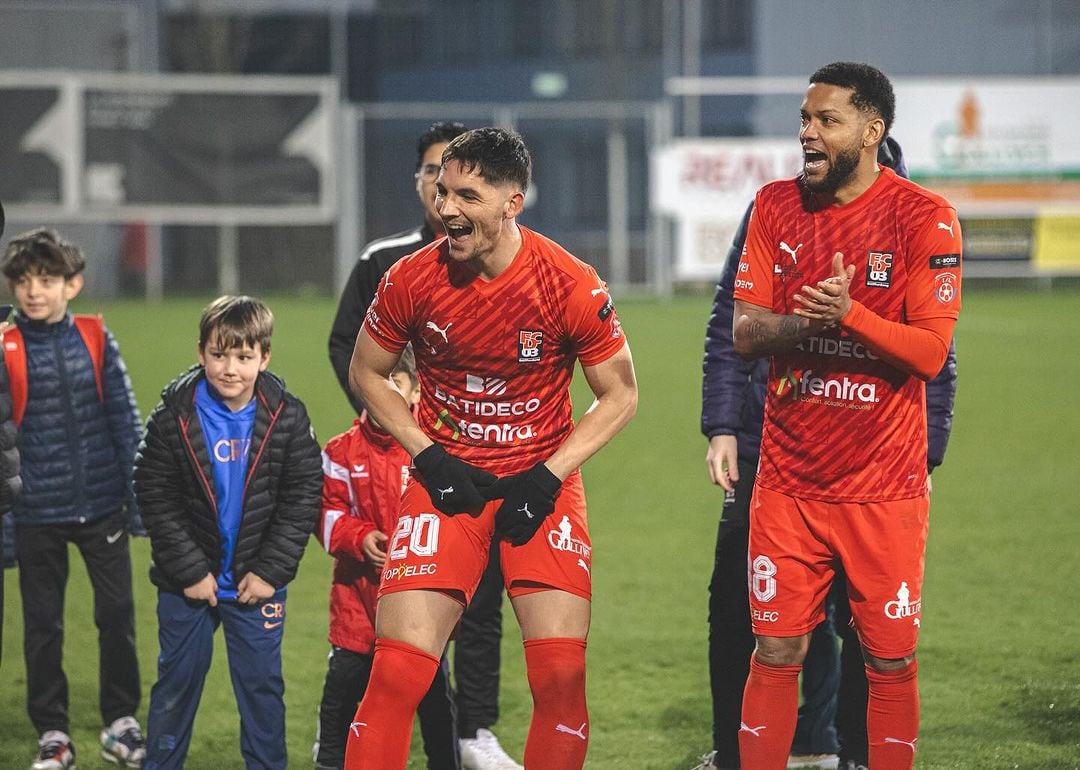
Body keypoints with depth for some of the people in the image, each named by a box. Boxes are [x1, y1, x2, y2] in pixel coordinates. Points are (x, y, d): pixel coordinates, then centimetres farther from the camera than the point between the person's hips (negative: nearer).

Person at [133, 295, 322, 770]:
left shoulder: (287, 417, -7)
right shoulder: (173, 416, -10)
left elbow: (302, 497, -4)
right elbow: (155, 498, -7)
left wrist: (270, 570, -10)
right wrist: (190, 570, -12)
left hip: (257, 581, 0)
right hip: (187, 581, 0)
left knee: (261, 682, 5)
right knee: (178, 678, 8)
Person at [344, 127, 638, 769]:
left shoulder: (572, 286, -13)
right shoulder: (413, 280, -9)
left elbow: (620, 395, -1)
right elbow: (367, 374, 8)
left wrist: (548, 475, -11)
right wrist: (427, 456, -5)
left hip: (540, 481, 0)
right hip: (447, 478, 0)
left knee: (561, 679, -9)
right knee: (397, 674, -12)